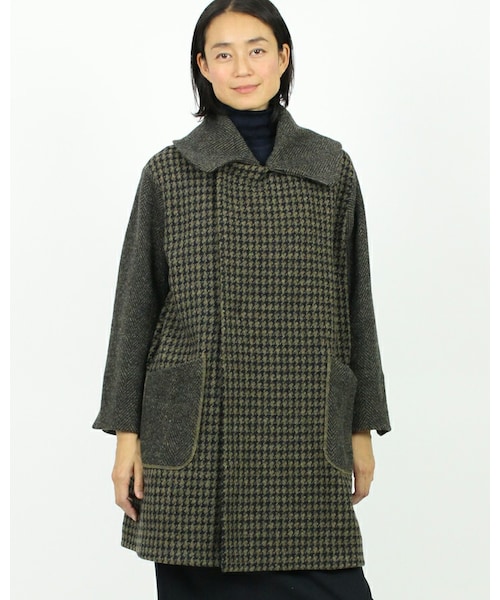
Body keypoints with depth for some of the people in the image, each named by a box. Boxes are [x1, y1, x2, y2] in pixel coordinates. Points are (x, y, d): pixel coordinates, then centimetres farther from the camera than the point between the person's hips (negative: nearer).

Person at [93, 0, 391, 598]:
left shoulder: (331, 168, 8)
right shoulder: (168, 172, 3)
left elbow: (354, 300, 10)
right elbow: (135, 305, 4)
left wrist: (362, 426, 8)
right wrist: (127, 433, 1)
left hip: (304, 435, 1)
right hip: (195, 434, -1)